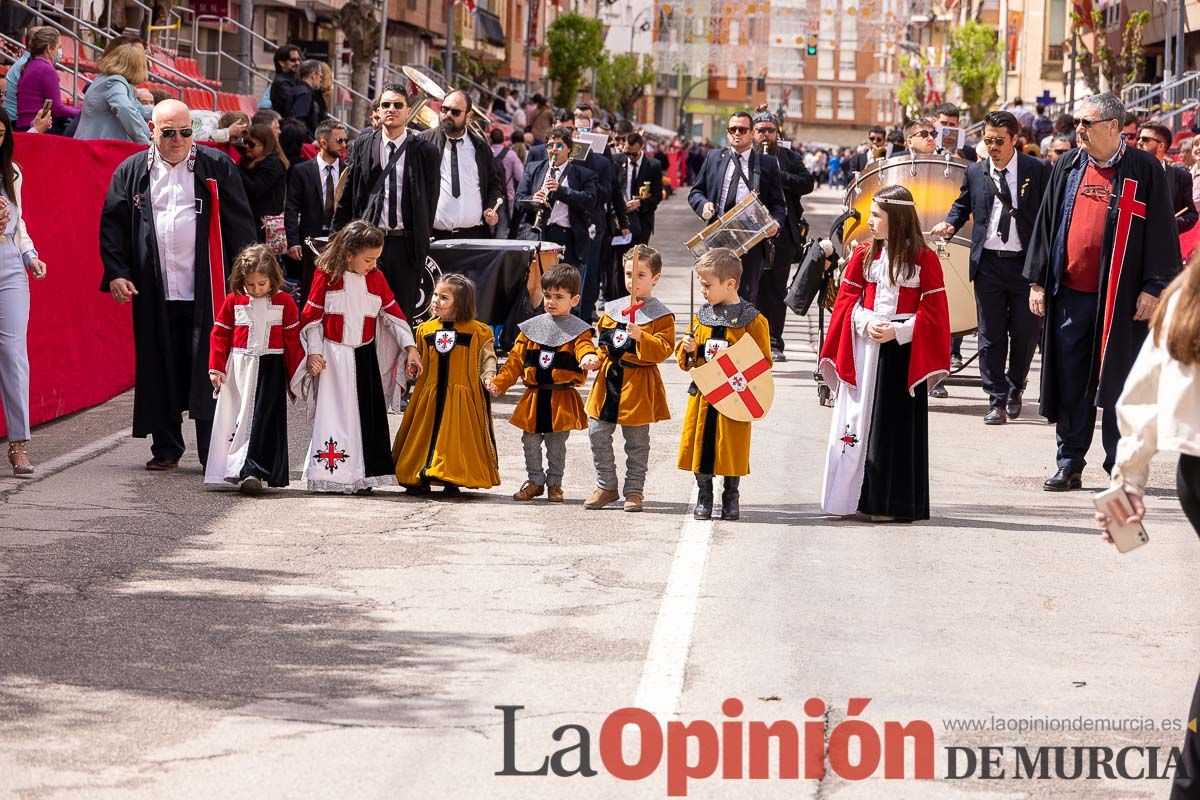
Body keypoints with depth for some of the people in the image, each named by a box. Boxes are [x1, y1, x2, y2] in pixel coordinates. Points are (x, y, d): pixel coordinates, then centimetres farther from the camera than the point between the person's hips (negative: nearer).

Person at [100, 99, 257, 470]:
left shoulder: (217, 168, 4)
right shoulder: (132, 171, 9)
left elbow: (240, 226, 4)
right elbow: (113, 224, 10)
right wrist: (116, 272, -1)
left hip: (206, 292, -2)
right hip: (153, 294, 2)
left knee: (208, 370, -4)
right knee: (160, 371, 5)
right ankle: (166, 448, 16)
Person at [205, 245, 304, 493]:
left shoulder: (284, 302, -1)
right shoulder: (234, 301, 2)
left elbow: (293, 340, 3)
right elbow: (219, 335, 8)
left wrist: (297, 376, 3)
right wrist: (216, 368, 1)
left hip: (270, 370, -2)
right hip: (237, 371, 2)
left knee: (263, 420, -10)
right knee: (236, 419, 4)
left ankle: (252, 471, -14)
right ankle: (241, 470, 12)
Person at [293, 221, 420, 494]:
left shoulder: (376, 278, 5)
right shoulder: (326, 276, -6)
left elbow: (393, 313, 10)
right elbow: (311, 316, -2)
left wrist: (410, 347, 4)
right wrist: (314, 352, -9)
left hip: (365, 356, 4)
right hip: (333, 356, -4)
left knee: (368, 416, 3)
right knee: (334, 414, -4)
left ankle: (363, 476, 9)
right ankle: (330, 473, 0)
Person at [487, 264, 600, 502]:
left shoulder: (578, 329, -1)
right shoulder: (531, 327, 7)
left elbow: (584, 347, -19)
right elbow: (516, 358, 8)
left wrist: (588, 358, -44)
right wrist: (499, 382, 0)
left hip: (562, 399, -3)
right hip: (534, 396, 3)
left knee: (556, 444, 5)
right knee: (530, 442, 5)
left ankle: (554, 483, 19)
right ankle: (535, 481, 19)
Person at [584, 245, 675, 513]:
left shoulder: (661, 315, -5)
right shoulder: (611, 309, 11)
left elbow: (664, 349, -15)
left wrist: (640, 336, -28)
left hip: (639, 383, -5)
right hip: (608, 378, 5)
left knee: (636, 441, 5)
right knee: (597, 433, 2)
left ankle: (634, 490, 16)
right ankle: (606, 486, 15)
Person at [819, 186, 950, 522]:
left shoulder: (924, 259, -4)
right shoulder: (864, 254, 7)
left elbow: (933, 311, -5)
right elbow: (847, 299, 8)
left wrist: (899, 331, -16)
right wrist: (866, 323, -11)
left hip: (902, 352, -3)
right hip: (863, 348, 4)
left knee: (895, 425, -1)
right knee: (857, 421, 4)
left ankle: (889, 501, 5)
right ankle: (850, 496, 11)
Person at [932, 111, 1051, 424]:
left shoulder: (1037, 171, -1)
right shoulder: (975, 172, 7)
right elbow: (962, 206, 20)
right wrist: (950, 224, -2)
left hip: (1026, 263, -2)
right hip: (988, 264, 2)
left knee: (1026, 332, 4)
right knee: (991, 335, 2)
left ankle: (1015, 389, 28)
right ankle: (996, 401, 8)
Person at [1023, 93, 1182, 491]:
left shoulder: (1144, 170, -2)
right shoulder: (1068, 167, 9)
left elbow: (1161, 230, -3)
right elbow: (1046, 223, 13)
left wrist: (1152, 288, -8)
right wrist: (1037, 280, 8)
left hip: (1119, 297, -3)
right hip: (1070, 293, 3)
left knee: (1116, 382, 2)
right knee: (1070, 383, 5)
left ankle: (1120, 468, 11)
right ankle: (1069, 465, 13)